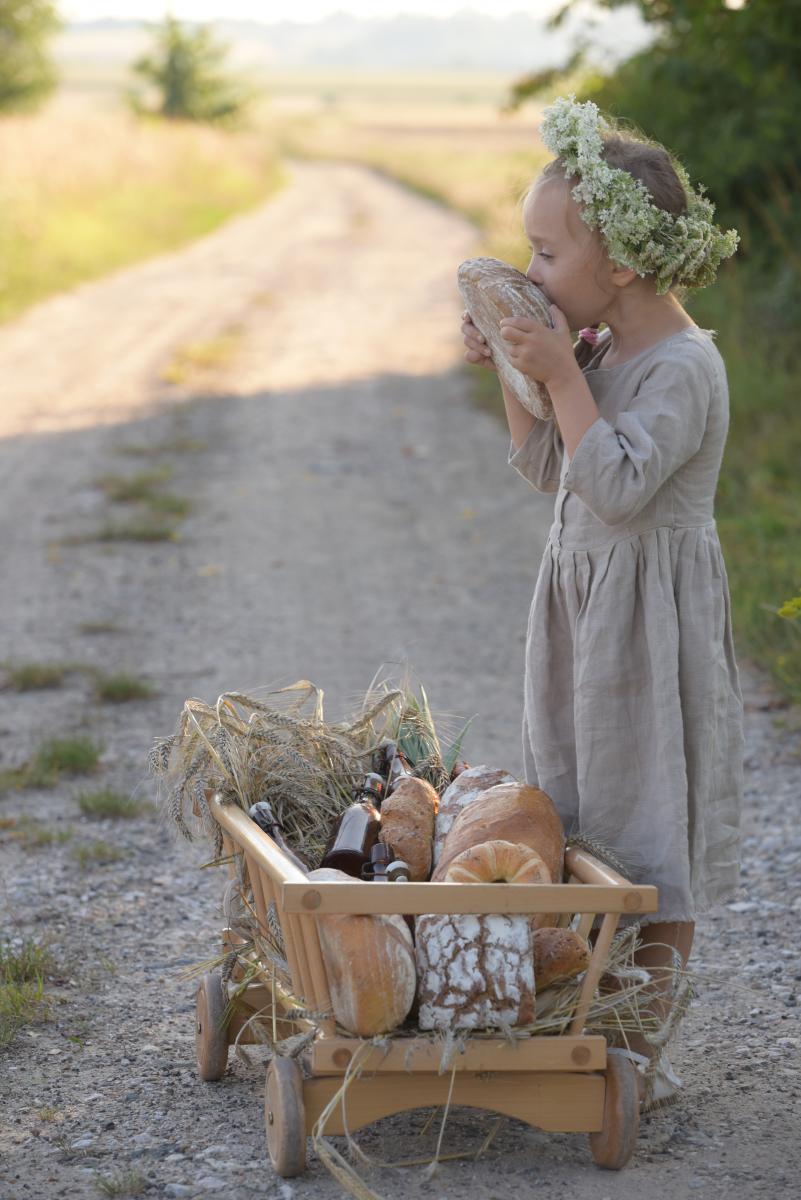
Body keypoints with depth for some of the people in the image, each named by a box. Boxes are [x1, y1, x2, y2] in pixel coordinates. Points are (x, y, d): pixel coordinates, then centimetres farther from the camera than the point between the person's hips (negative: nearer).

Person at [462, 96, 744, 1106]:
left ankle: (645, 1049, 10)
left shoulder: (682, 366, -19)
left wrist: (563, 377, -26)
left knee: (647, 833, 0)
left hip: (648, 618, -9)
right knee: (585, 823, 15)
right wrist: (513, 377, 3)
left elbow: (618, 486, -29)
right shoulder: (602, 348, 6)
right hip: (582, 603, 9)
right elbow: (544, 469, 15)